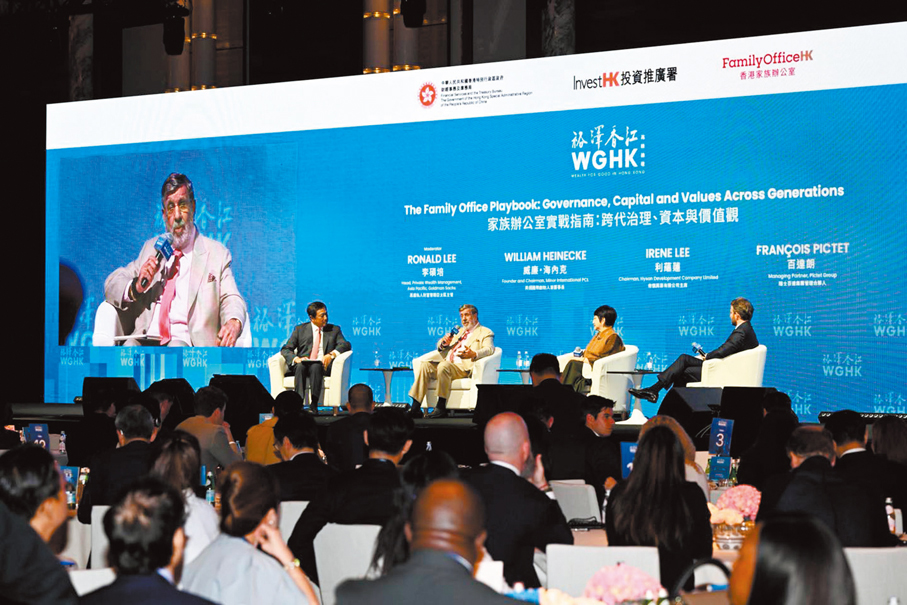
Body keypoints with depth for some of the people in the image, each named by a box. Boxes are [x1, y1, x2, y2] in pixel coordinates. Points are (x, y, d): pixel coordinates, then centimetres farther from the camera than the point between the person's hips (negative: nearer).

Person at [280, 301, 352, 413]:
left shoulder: (334, 330, 17)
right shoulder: (300, 329, 16)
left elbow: (346, 345, 2)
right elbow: (286, 349, 9)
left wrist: (332, 354, -18)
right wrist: (296, 358, -14)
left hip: (323, 366, -1)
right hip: (303, 364, 1)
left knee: (316, 366, -36)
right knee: (300, 366, -34)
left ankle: (314, 405, -44)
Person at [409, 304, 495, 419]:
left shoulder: (485, 332, 11)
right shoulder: (459, 331, 33)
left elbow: (489, 349, -10)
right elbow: (440, 347, 32)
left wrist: (474, 354, -32)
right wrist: (444, 343, 6)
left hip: (464, 367, -7)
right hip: (448, 364, 7)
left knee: (443, 366, -36)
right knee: (424, 366, -19)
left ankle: (441, 408, -34)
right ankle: (415, 408, -25)